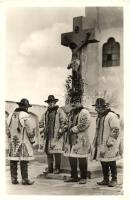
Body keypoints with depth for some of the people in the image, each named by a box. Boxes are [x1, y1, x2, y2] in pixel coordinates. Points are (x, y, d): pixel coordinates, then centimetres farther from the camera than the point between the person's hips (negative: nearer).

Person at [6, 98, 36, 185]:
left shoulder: (11, 116, 9)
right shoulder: (25, 116, -11)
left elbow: (7, 130, 13)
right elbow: (30, 130, -13)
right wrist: (32, 141, -1)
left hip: (13, 142, 6)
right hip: (23, 142, -6)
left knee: (13, 160, 7)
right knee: (24, 161, -3)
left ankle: (14, 179, 11)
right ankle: (25, 179, -1)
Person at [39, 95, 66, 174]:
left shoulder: (59, 111, 0)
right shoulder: (46, 112, 19)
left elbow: (63, 121, -6)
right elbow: (41, 122, 25)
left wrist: (60, 131, -12)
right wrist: (42, 132, 14)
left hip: (56, 136, -6)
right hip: (47, 136, 6)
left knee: (56, 152, -7)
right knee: (48, 151, 7)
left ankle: (57, 168, 1)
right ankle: (50, 168, 14)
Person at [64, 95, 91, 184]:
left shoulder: (84, 112, -8)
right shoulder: (71, 112, 18)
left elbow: (85, 124, -19)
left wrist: (73, 129, -15)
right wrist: (69, 131, 13)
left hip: (81, 139, -8)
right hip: (71, 139, 8)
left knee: (82, 158, -3)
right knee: (71, 158, 10)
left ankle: (83, 177, 7)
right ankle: (74, 176, 21)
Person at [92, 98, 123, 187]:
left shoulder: (112, 116, -13)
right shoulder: (99, 117, 16)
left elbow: (115, 130, -17)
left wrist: (110, 142, -20)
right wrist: (95, 142, 21)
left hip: (110, 146, -8)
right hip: (101, 145, 8)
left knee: (111, 163, 0)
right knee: (103, 163, 11)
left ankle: (114, 180, 12)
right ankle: (106, 179, 21)